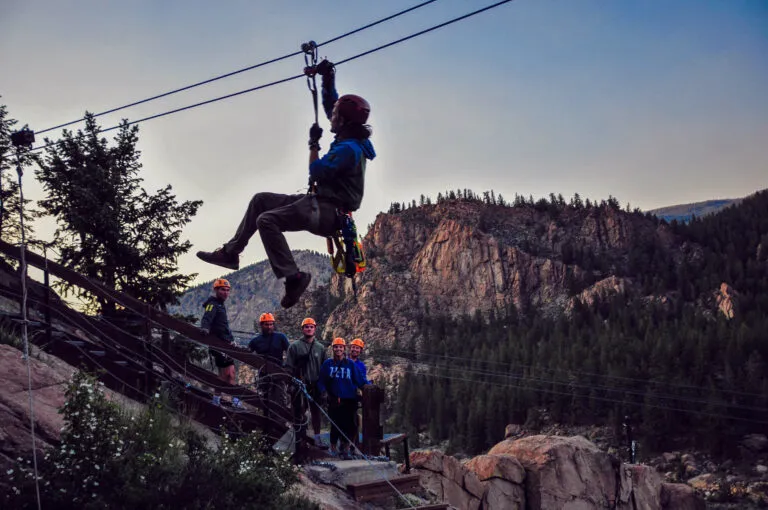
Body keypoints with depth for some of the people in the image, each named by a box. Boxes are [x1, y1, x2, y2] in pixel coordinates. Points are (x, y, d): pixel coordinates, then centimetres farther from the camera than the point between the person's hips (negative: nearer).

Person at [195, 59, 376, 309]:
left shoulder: (348, 149, -19)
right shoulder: (351, 137, 12)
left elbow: (317, 172, -22)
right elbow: (331, 104, 24)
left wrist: (314, 144, -12)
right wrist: (329, 81, 17)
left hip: (325, 212, -11)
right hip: (323, 205, 11)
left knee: (266, 220, -25)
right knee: (260, 199, 13)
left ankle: (293, 277, -24)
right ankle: (231, 252, 13)